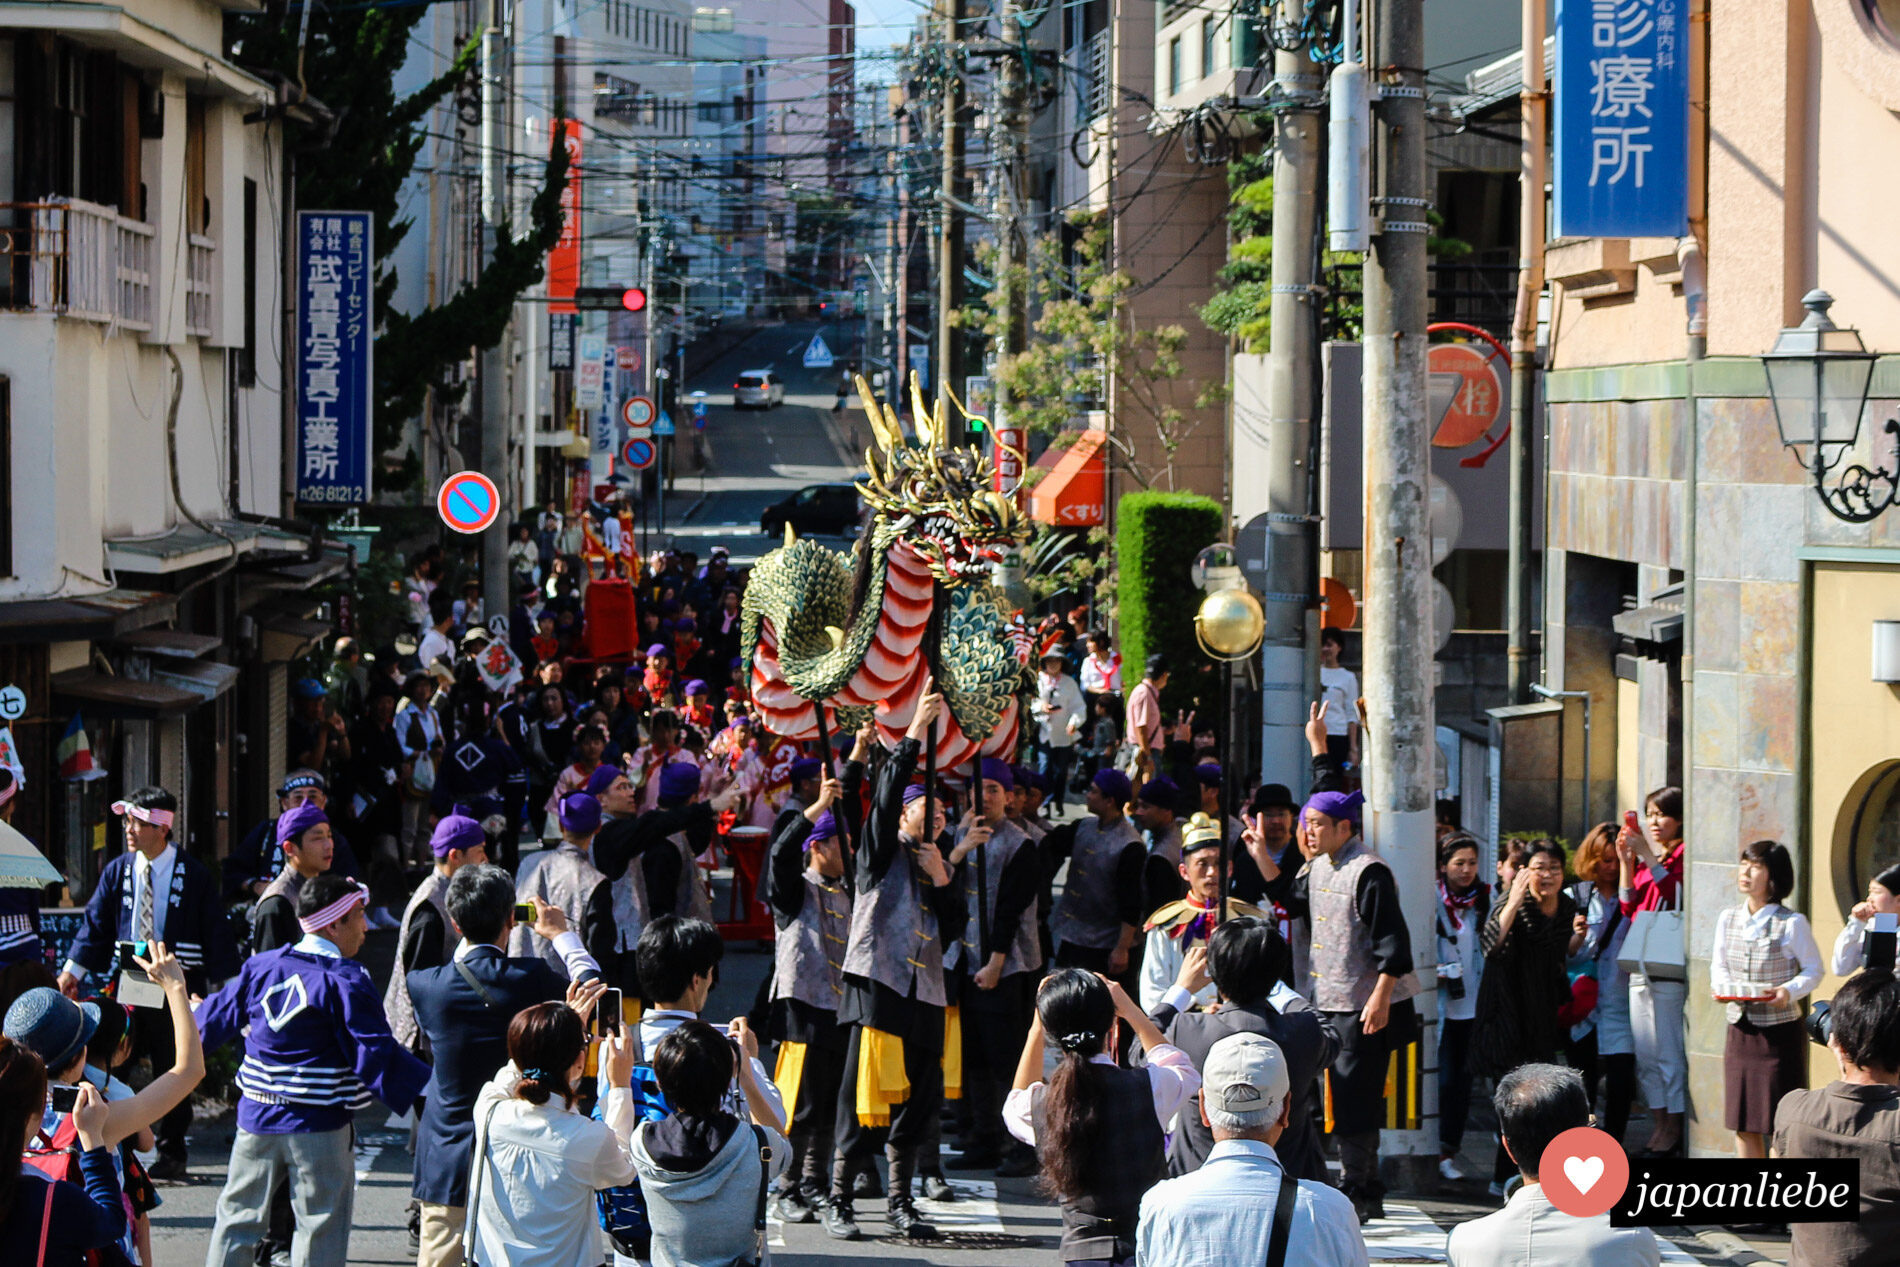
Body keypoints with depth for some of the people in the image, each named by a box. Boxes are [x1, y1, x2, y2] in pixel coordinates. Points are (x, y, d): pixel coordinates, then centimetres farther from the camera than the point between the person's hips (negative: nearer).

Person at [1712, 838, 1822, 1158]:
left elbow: (1813, 970, -4)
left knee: (1780, 1120, -3)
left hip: (1780, 1032, -5)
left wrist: (1790, 991, -22)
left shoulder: (1792, 923, -9)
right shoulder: (1728, 919, 6)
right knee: (1742, 1122, 9)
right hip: (1740, 1031, 5)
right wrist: (1720, 986, -7)